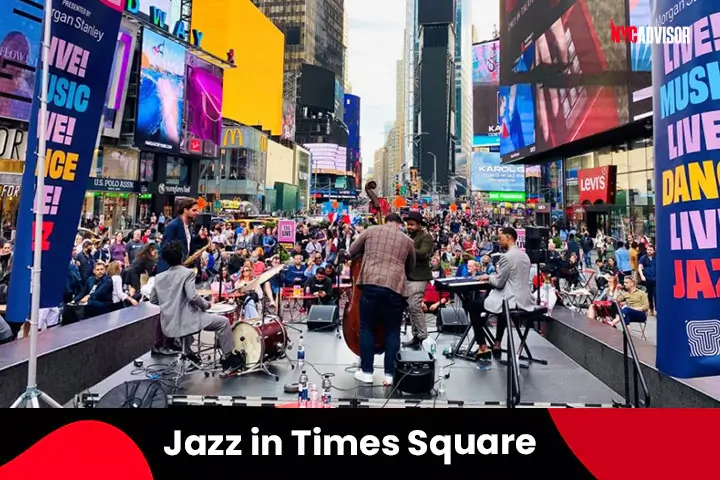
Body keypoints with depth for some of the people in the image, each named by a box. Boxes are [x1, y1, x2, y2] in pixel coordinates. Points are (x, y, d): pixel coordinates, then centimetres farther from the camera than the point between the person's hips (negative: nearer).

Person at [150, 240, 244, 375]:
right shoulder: (187, 273, -10)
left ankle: (187, 353, 39)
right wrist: (206, 304, -3)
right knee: (223, 322, 3)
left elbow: (153, 300, 15)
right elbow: (192, 296, -21)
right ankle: (229, 359, 6)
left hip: (168, 324, 8)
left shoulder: (158, 277, 9)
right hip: (185, 321, -7)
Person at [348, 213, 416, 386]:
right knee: (392, 331, 10)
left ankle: (366, 371, 13)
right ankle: (390, 374, 11)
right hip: (395, 288, 1)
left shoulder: (371, 230, 12)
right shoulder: (408, 240, 16)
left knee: (367, 328, 10)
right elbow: (410, 267, 29)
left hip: (370, 284, -1)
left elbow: (352, 251, 20)